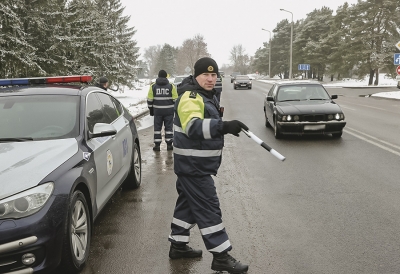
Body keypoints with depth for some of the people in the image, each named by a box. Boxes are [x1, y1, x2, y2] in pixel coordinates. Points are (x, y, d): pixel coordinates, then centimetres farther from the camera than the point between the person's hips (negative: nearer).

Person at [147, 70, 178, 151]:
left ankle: (157, 145, 7)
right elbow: (175, 99, 0)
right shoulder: (171, 86, -1)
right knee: (168, 127, 7)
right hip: (169, 111, 0)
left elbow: (150, 100, 2)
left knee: (157, 127, 7)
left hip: (157, 110, 0)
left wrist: (151, 109, 11)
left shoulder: (153, 86, 1)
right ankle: (169, 144, 8)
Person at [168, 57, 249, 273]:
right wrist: (224, 126, -51)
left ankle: (178, 245, 31)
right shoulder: (190, 98, -20)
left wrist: (225, 127, 20)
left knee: (187, 202, 18)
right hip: (192, 165, -10)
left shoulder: (207, 96, 14)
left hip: (195, 164, 10)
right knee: (209, 208, -6)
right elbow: (193, 126, -40)